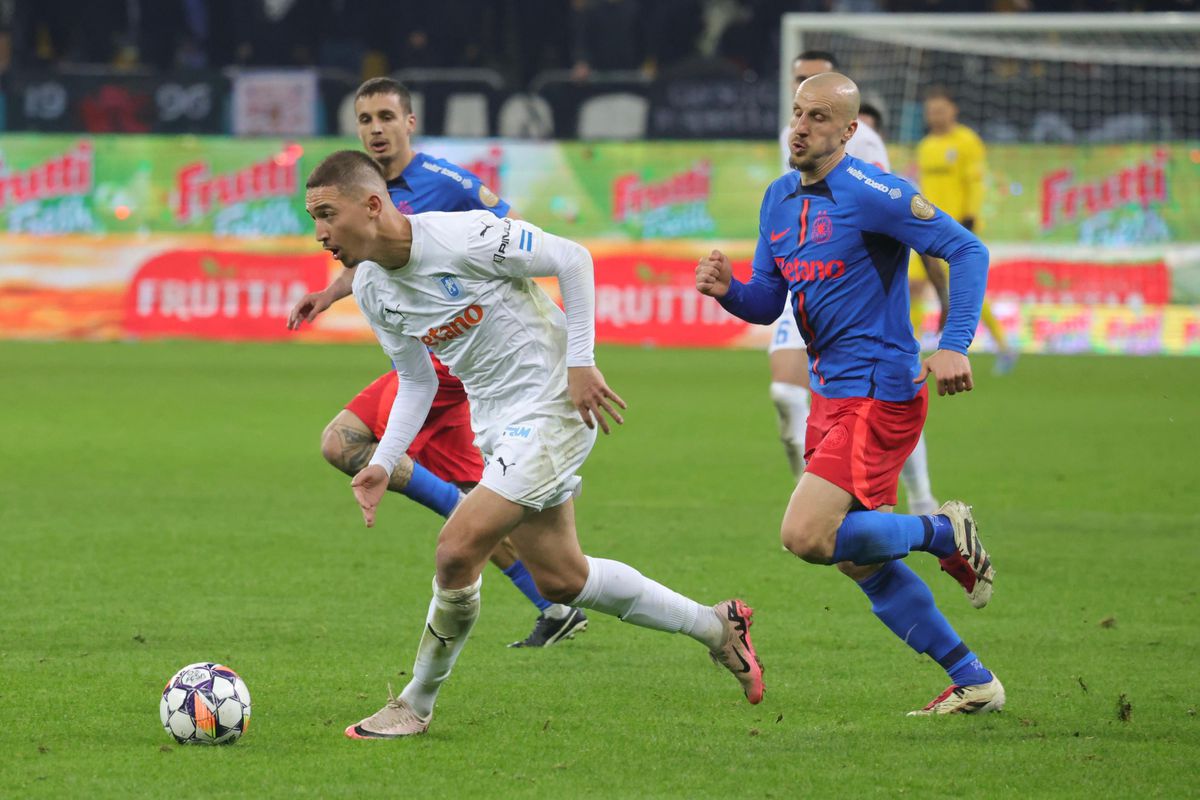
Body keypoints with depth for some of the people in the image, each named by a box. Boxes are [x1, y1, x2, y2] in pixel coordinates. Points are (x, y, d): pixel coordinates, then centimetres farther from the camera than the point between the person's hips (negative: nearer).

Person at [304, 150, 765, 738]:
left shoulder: (460, 237, -24)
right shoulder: (370, 289, 0)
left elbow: (572, 259, -15)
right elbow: (417, 383, 12)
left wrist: (580, 362, -16)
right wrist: (383, 463, 1)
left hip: (554, 406, -8)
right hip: (495, 422, 9)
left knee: (458, 549, -18)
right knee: (559, 579, 12)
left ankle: (416, 705, -1)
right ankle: (717, 626, 30)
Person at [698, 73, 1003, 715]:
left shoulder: (869, 193, -14)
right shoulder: (780, 199, 11)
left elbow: (967, 251, -16)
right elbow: (768, 303, 16)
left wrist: (954, 346, -25)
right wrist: (729, 290, -7)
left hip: (878, 391, -9)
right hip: (831, 393, 9)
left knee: (806, 536, -20)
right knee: (859, 560, 11)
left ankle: (946, 533, 1)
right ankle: (973, 683, 20)